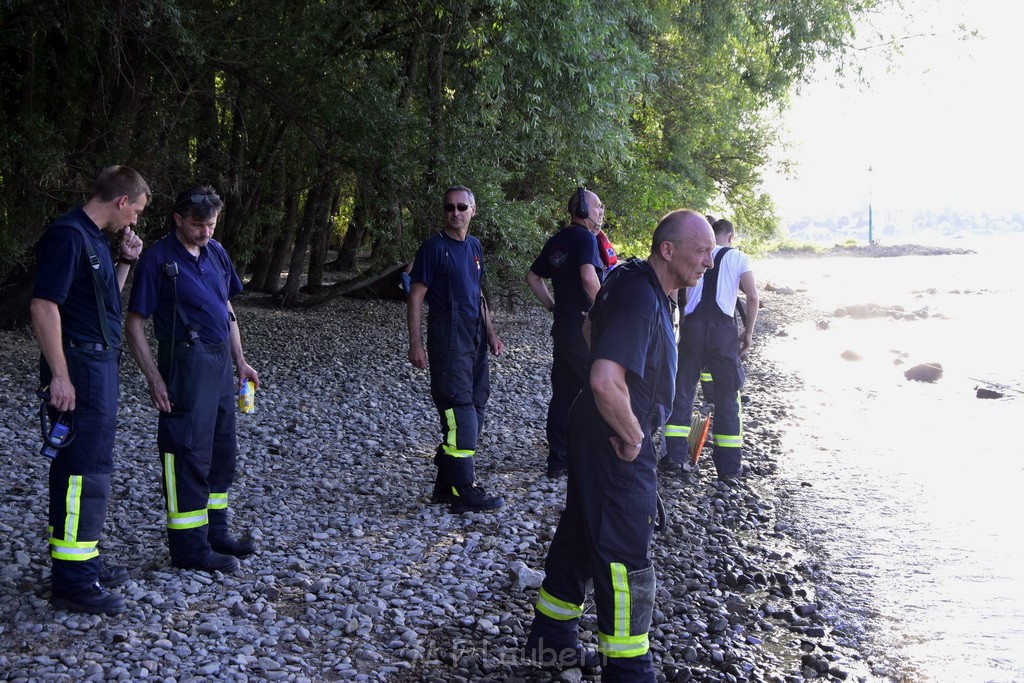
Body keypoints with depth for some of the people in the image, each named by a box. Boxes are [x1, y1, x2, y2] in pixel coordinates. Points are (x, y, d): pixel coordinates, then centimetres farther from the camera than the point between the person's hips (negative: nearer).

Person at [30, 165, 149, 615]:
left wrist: (125, 262, 11)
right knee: (85, 469, -7)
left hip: (100, 365, 10)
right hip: (79, 367, -10)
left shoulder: (95, 239, 15)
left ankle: (82, 563, 26)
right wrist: (59, 376, -22)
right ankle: (72, 582, -1)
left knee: (88, 466, 15)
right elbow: (43, 306, -21)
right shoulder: (68, 235, -15)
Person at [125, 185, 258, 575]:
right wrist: (153, 378, -15)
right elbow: (135, 323, -10)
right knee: (188, 454, -3)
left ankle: (215, 532, 28)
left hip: (220, 362, 8)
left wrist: (240, 361, 14)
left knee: (222, 450, 15)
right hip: (186, 363, -8)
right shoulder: (159, 258, -11)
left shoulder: (216, 252, 10)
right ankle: (189, 548, 6)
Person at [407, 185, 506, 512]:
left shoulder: (474, 246, 14)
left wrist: (491, 333, 17)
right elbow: (416, 296, -10)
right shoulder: (434, 247, -8)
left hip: (475, 335, 8)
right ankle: (463, 491, -6)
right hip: (448, 335, -8)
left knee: (475, 406, 10)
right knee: (459, 409, -10)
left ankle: (446, 485, 20)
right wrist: (415, 344, -16)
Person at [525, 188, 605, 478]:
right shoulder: (585, 237, -13)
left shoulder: (556, 241, 13)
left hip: (562, 327, 8)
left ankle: (557, 460, 15)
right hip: (586, 326, -8)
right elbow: (588, 276, -28)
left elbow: (532, 276, 21)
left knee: (562, 394, 11)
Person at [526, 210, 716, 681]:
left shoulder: (632, 280, 6)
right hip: (616, 443, -10)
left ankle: (552, 639, 35)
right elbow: (605, 382, -38)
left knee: (580, 535, 20)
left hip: (595, 433, 10)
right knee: (625, 556, 0)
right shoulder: (640, 300, -27)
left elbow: (592, 326, 25)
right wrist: (632, 437, -22)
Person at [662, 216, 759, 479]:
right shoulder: (739, 258, 8)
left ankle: (675, 456, 10)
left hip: (692, 327, 2)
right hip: (723, 329, -2)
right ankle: (728, 466, 8)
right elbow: (753, 297, 0)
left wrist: (682, 325, 12)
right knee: (727, 397, 6)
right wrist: (748, 333, 7)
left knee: (683, 391, 10)